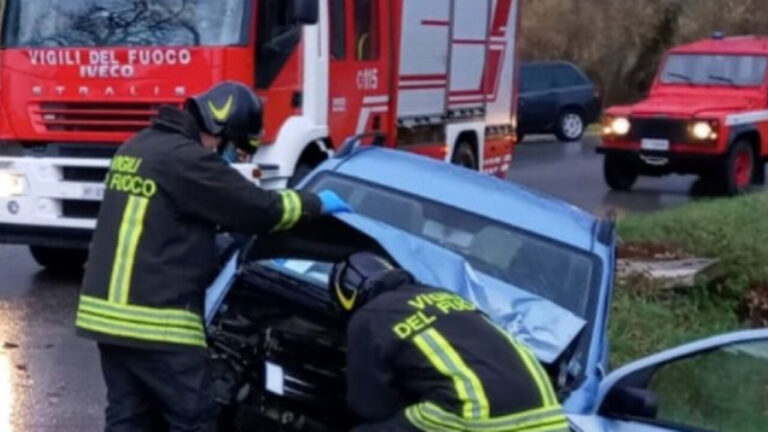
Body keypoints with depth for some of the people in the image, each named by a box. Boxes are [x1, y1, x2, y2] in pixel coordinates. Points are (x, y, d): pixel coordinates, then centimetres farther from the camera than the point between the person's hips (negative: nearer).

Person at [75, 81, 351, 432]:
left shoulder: (137, 147, 15)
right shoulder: (185, 159, -14)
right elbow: (260, 210, -10)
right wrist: (317, 203, 5)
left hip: (107, 310, 9)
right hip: (155, 318, -9)